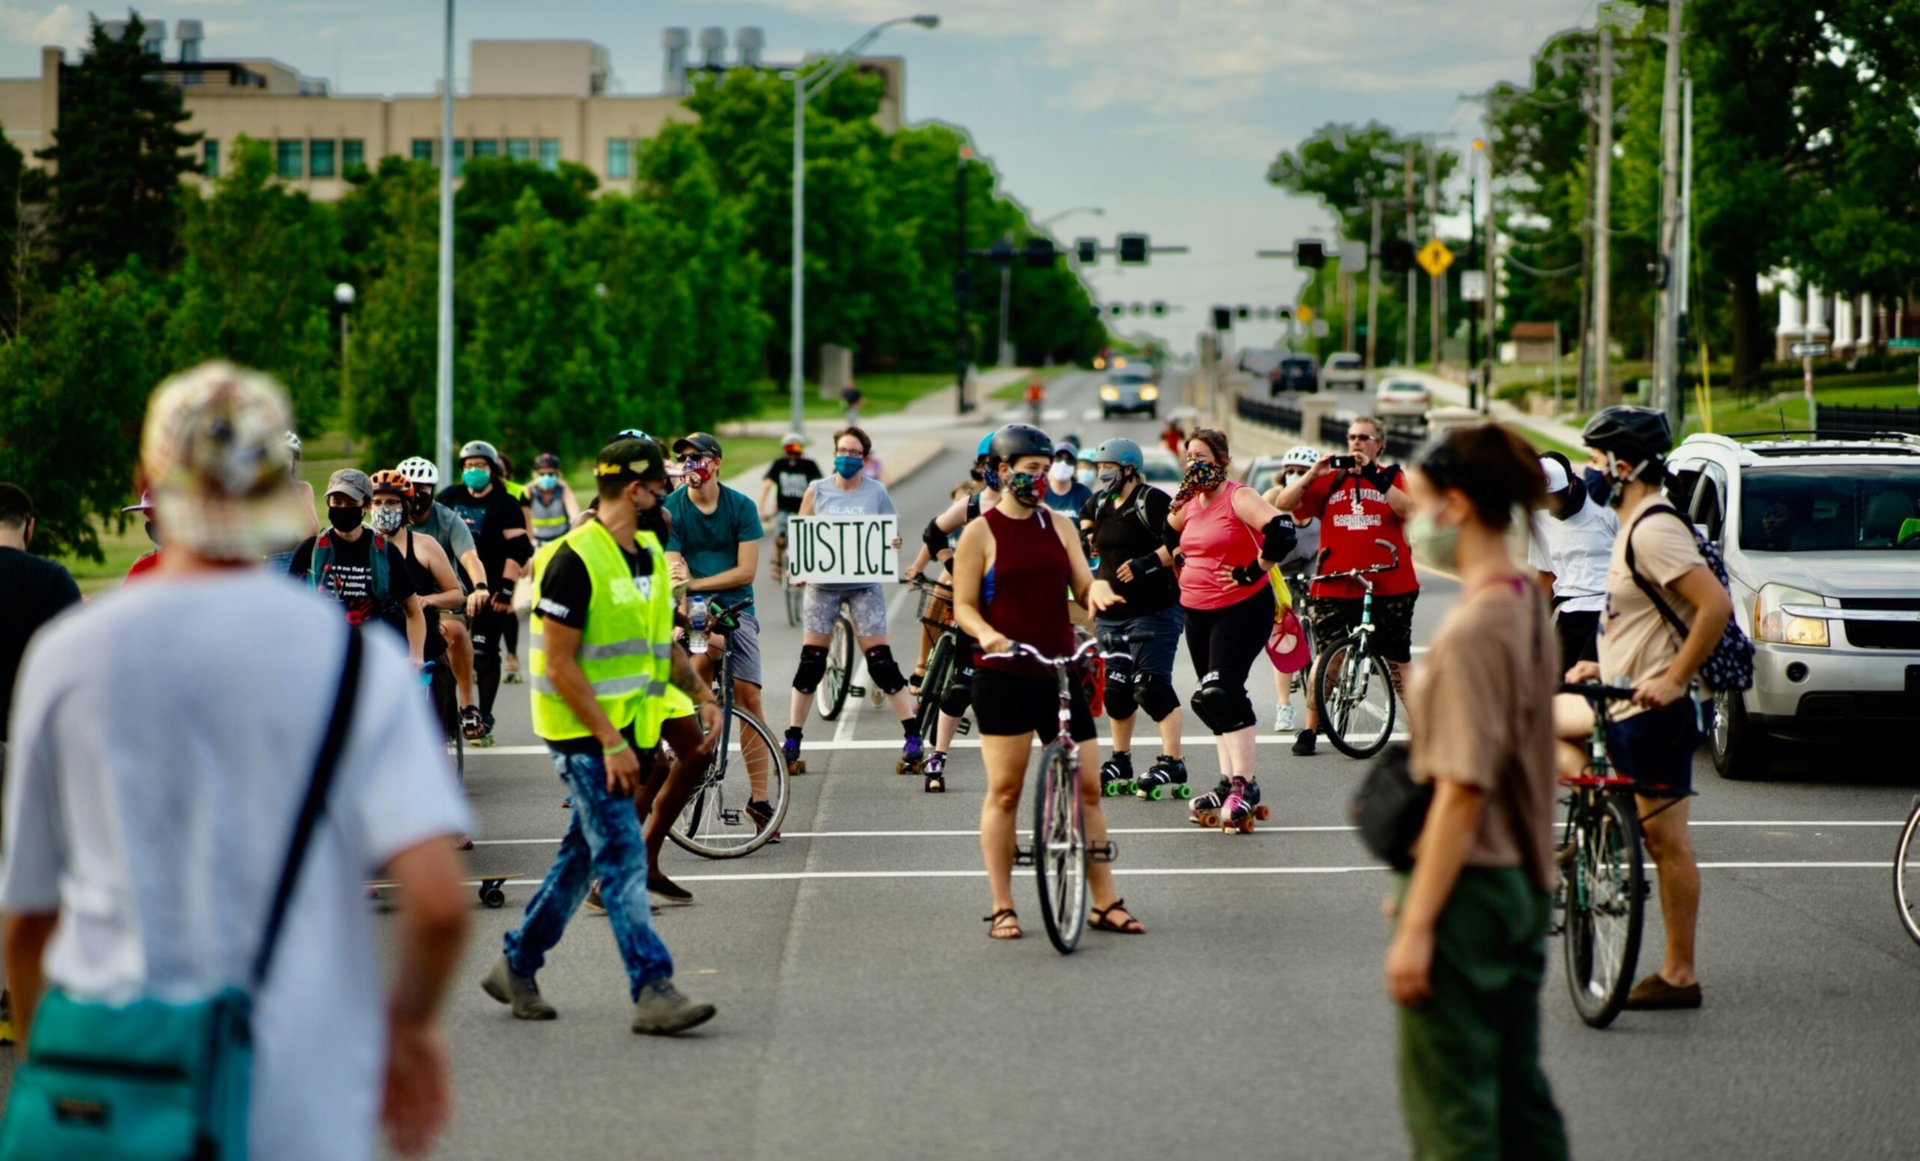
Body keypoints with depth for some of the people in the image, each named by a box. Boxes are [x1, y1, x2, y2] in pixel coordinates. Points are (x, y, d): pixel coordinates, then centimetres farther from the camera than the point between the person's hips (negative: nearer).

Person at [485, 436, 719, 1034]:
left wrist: (704, 696, 11)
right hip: (584, 735, -9)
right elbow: (560, 664, -18)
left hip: (628, 731, 9)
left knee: (584, 853, 14)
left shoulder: (649, 556, 12)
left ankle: (517, 965, 26)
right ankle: (653, 990, -14)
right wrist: (611, 742, -21)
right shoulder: (573, 560, -15)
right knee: (622, 856, -12)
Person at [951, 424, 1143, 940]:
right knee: (1004, 790, -1)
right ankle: (1002, 907, 7)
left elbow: (1083, 590, 12)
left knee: (1087, 787, 3)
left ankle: (1105, 903, 10)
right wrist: (986, 633, -22)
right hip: (1004, 676, -4)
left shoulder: (1060, 526, 12)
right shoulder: (980, 533, -1)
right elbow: (963, 605, -2)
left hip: (1061, 674, 4)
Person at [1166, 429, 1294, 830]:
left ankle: (1244, 784, -15)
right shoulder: (1190, 504, 11)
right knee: (1215, 699, 10)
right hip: (1198, 612, 8)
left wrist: (1252, 573, -19)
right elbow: (1168, 540, 32)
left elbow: (1281, 532, -27)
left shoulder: (1239, 498, -12)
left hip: (1242, 609, -8)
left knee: (1220, 692, -19)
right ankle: (1230, 782, 16)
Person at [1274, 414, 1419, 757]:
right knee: (1327, 656, -4)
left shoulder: (1391, 478, 8)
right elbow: (1283, 505, 0)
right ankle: (1311, 728, 5)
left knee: (1398, 659, 7)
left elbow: (1407, 509, -13)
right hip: (1335, 585, 0)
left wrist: (1374, 476, -20)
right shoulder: (1330, 481, 9)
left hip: (1388, 585, 0)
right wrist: (1313, 474, -12)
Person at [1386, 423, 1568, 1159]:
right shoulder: (1529, 608, 9)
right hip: (1522, 886, 9)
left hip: (1467, 890, -9)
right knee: (1519, 1095, 15)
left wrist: (1417, 925, -20)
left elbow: (1463, 789, -22)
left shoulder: (1472, 629, -19)